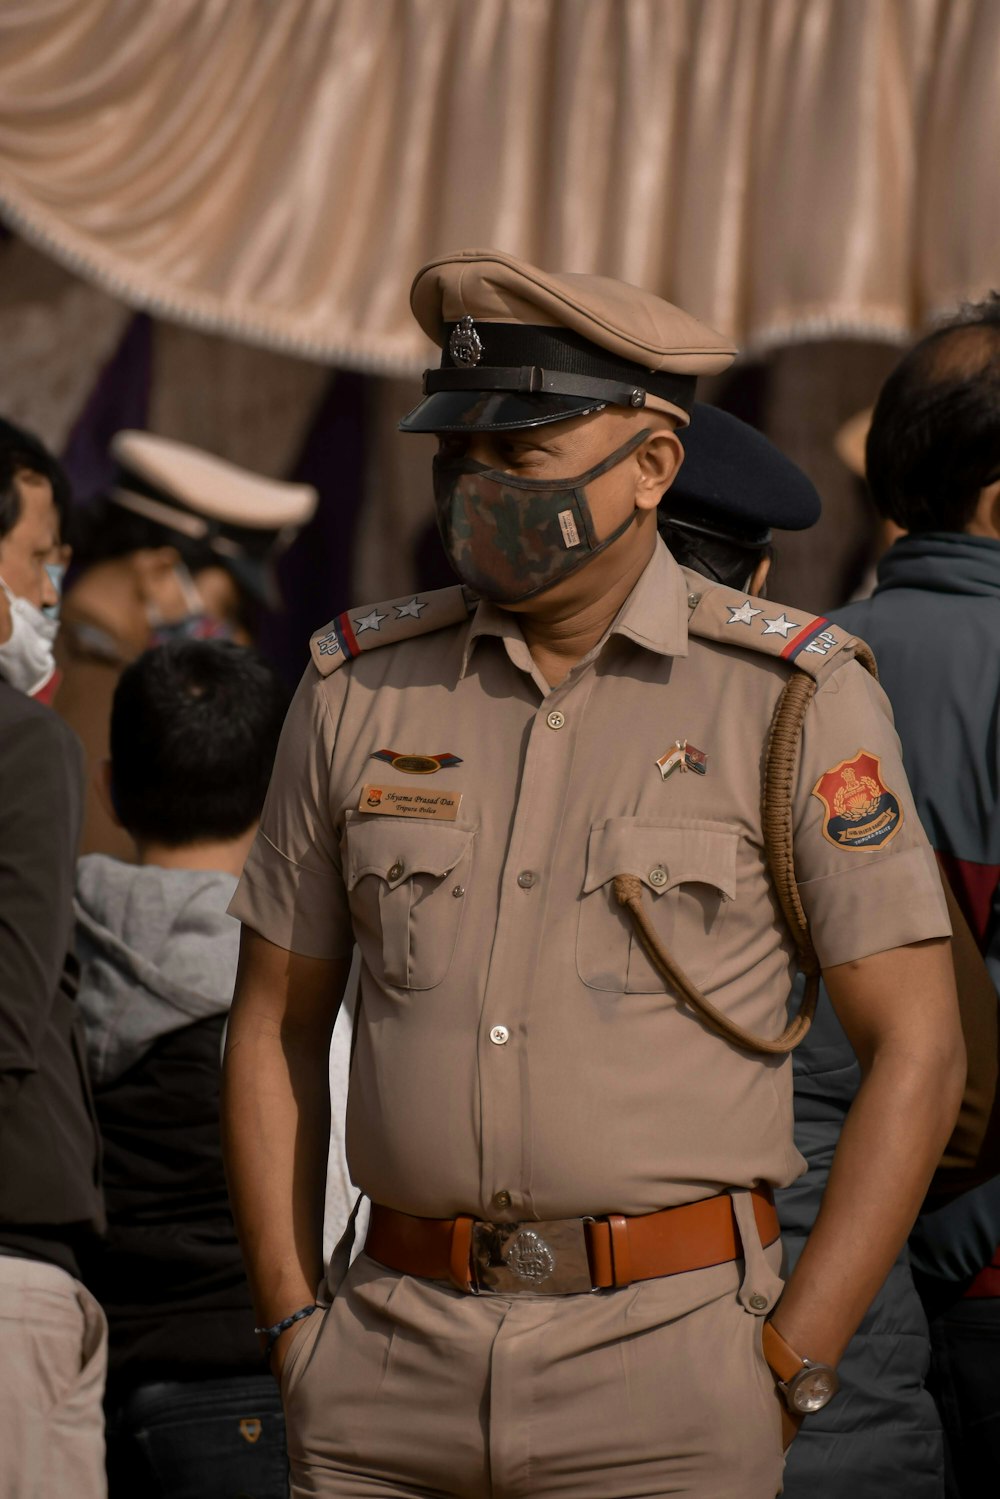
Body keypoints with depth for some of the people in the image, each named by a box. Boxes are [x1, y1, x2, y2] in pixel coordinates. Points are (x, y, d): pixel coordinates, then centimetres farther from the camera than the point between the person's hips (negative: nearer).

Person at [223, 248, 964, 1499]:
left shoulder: (792, 697, -2)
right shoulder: (360, 688, 7)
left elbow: (915, 1049, -2)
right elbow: (273, 1029, 14)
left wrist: (786, 1371, -7)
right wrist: (296, 1335, 5)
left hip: (665, 1362, -3)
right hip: (393, 1368, 3)